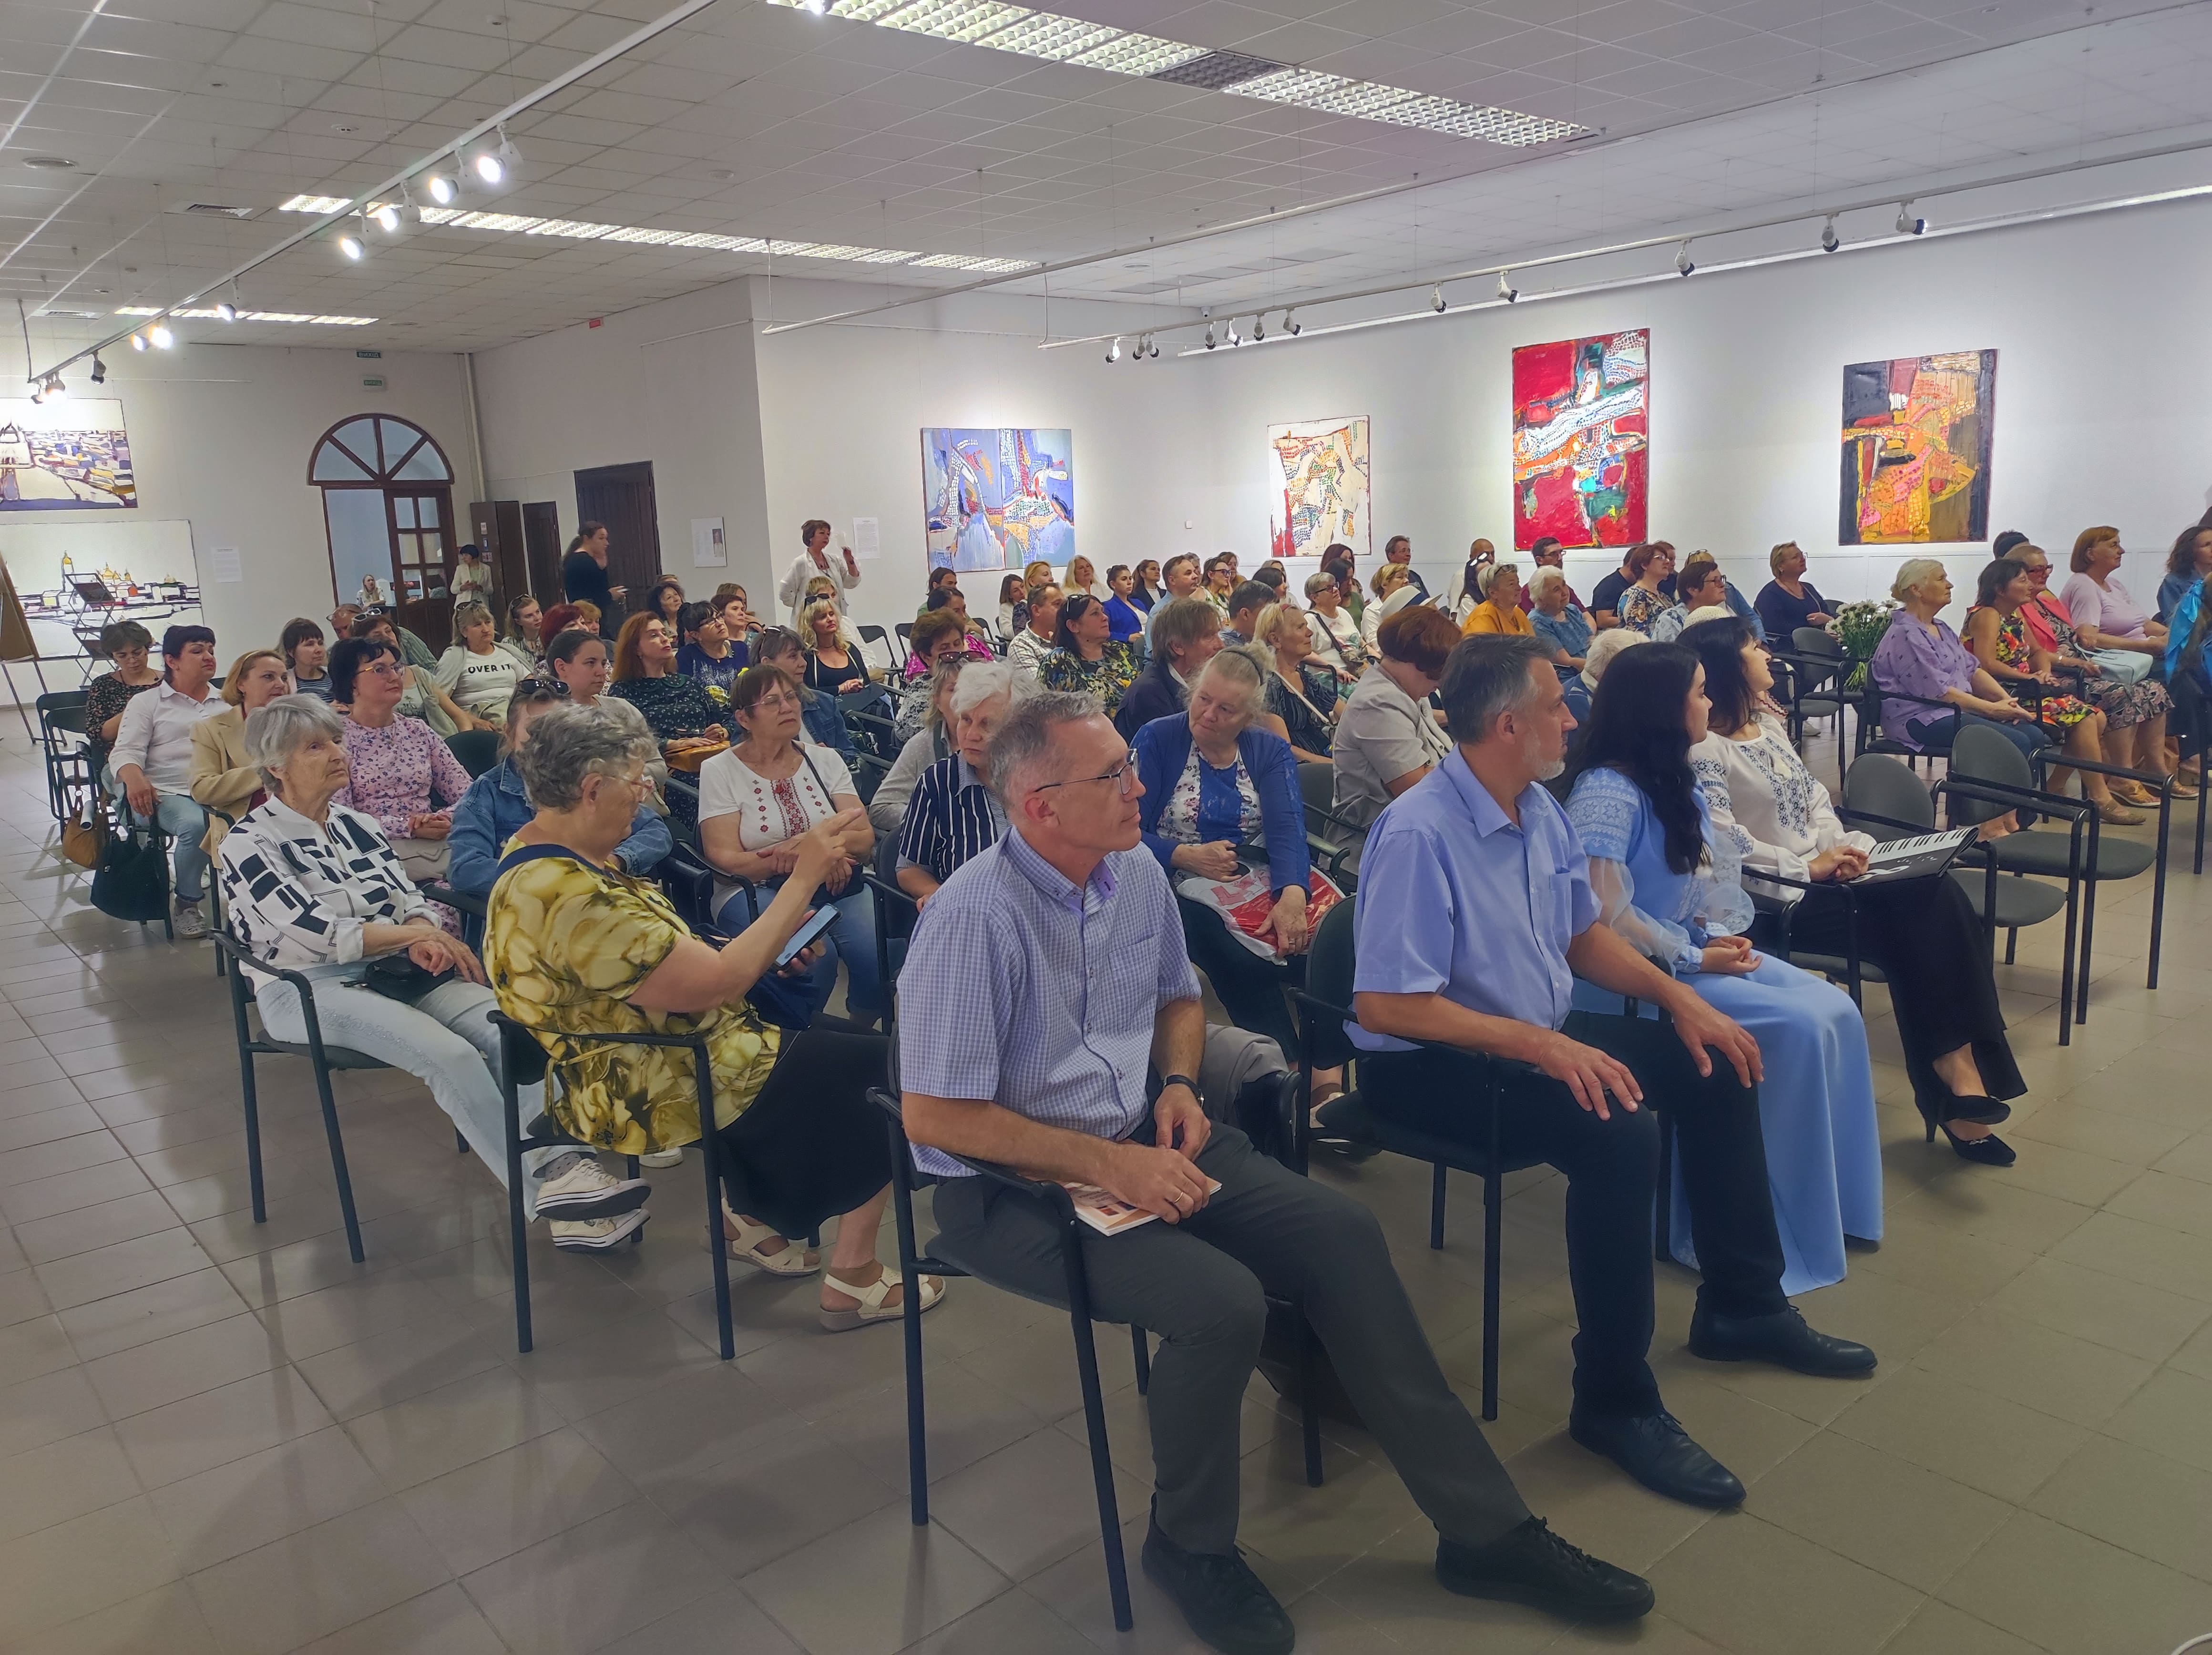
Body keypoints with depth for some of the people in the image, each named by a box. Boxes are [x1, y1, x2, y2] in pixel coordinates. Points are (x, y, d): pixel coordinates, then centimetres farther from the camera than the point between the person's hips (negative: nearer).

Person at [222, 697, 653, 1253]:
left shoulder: (357, 825, 16)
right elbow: (311, 931, -12)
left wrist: (423, 938, -12)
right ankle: (547, 1195, -27)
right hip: (308, 990, -5)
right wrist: (414, 934, -11)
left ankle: (566, 1164, -37)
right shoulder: (248, 843, -2)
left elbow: (411, 901, 11)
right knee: (450, 1055, -30)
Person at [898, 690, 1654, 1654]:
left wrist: (1177, 1085, -2)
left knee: (1341, 1233, -9)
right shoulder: (974, 917, -21)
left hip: (1136, 1139, 7)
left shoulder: (1137, 874, 0)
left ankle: (1484, 1529, 3)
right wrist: (1102, 1165, -22)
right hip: (1013, 1182, -6)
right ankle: (1191, 1547, 3)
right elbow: (933, 1115, -21)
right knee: (1221, 1302, -28)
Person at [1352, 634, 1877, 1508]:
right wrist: (1539, 1045, -31)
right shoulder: (1419, 836, -25)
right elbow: (1384, 1006, -29)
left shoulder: (1541, 811, 3)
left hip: (1543, 1035, 10)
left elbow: (1584, 935, 16)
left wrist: (1676, 995, 1)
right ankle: (1615, 1401, -12)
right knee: (1616, 1132, -30)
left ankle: (1742, 1306, 24)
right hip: (1430, 1065, -9)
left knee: (1717, 1065, 8)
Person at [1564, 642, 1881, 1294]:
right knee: (1797, 1027, -20)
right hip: (1636, 975, -9)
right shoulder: (1608, 792, -18)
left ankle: (1836, 1196, 2)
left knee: (1837, 1011, -7)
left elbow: (1713, 874, 16)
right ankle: (1777, 1219, -7)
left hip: (1691, 952, 9)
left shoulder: (1679, 786, 10)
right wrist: (1694, 959, -16)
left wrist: (1721, 936, -4)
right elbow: (1604, 912, -22)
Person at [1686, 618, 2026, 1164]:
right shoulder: (1706, 749, -13)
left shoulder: (1768, 721, 15)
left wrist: (1839, 846, -5)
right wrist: (1808, 868, -21)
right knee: (1912, 932, -21)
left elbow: (1814, 796, 14)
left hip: (1817, 871, 8)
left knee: (1939, 894, -16)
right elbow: (1725, 843, -21)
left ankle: (1957, 1068, -15)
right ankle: (1953, 1072, -7)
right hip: (1773, 898, -8)